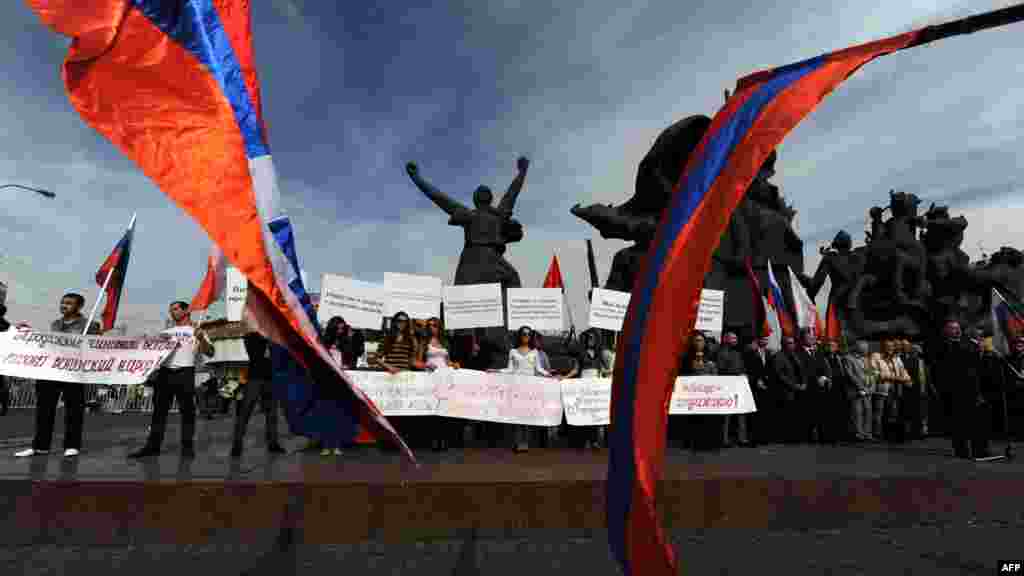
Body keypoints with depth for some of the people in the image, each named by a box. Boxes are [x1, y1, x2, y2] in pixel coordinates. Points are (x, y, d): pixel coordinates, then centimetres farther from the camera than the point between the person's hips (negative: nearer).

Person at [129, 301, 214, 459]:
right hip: (165, 372, 5)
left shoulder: (197, 331, 8)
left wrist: (202, 339, -19)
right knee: (159, 410, 5)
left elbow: (210, 353, -2)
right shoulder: (165, 332, 23)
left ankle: (187, 446, 3)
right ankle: (153, 445, 11)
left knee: (187, 411, -1)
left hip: (185, 373, -5)